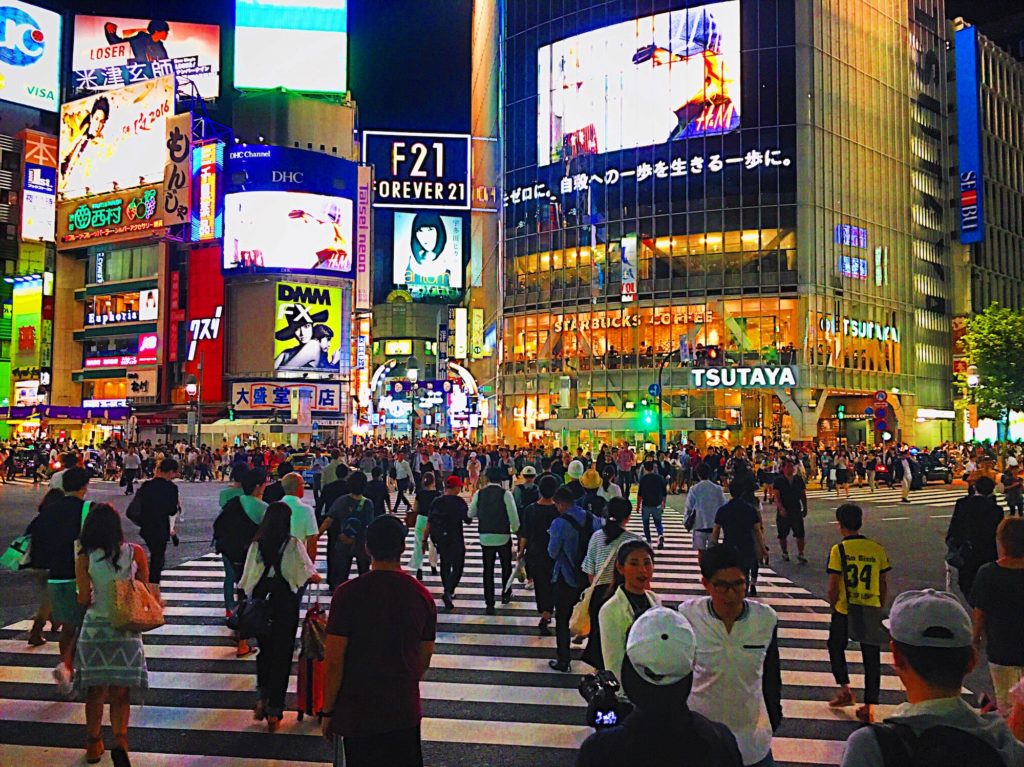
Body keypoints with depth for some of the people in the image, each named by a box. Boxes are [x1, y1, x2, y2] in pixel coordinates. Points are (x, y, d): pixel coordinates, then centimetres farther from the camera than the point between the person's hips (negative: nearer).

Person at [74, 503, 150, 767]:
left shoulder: (84, 559, -10)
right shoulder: (135, 553, -10)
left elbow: (83, 600, -7)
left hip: (95, 628, 0)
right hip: (126, 629, 0)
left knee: (95, 691, 16)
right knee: (121, 691, 10)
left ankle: (93, 744, 27)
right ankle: (120, 740, -6)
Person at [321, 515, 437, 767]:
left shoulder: (348, 593, -14)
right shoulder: (422, 596, -3)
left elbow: (334, 661, -12)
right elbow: (424, 660, 6)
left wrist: (328, 711, -1)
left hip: (357, 712, -3)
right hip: (405, 711, 3)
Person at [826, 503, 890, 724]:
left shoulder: (838, 550, -11)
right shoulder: (877, 549, -1)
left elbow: (833, 586, -11)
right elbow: (884, 584, 5)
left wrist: (833, 607, 6)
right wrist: (879, 608, 17)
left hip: (844, 612, -2)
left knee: (836, 648, 21)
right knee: (871, 658, 10)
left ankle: (845, 688, 13)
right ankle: (870, 706, 8)